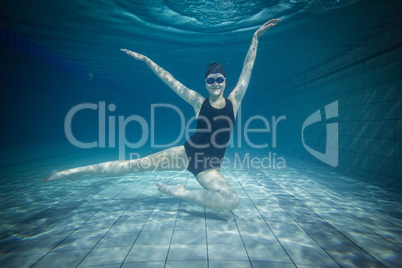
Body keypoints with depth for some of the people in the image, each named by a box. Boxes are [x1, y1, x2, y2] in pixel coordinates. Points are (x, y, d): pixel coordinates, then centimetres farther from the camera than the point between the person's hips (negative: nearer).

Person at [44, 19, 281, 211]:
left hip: (209, 166, 0)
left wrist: (256, 37, 1)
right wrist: (146, 60, 8)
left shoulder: (233, 102, 1)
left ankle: (181, 193, -12)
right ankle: (81, 170, 9)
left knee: (232, 200, -27)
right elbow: (170, 80, 5)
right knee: (136, 165, -6)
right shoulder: (199, 102, 1)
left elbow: (247, 70, 0)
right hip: (186, 153, 0)